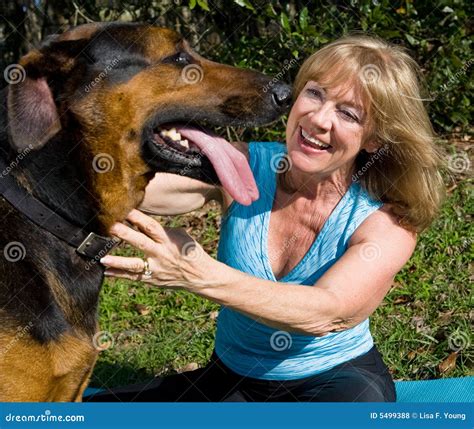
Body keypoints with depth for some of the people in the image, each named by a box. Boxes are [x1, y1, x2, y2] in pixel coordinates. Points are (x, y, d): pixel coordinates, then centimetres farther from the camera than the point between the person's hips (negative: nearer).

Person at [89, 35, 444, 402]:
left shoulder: (389, 222, -15)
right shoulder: (244, 167, -10)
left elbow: (328, 313, -32)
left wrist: (200, 275, -45)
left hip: (335, 379, -2)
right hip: (232, 380, 2)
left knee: (358, 399, -37)